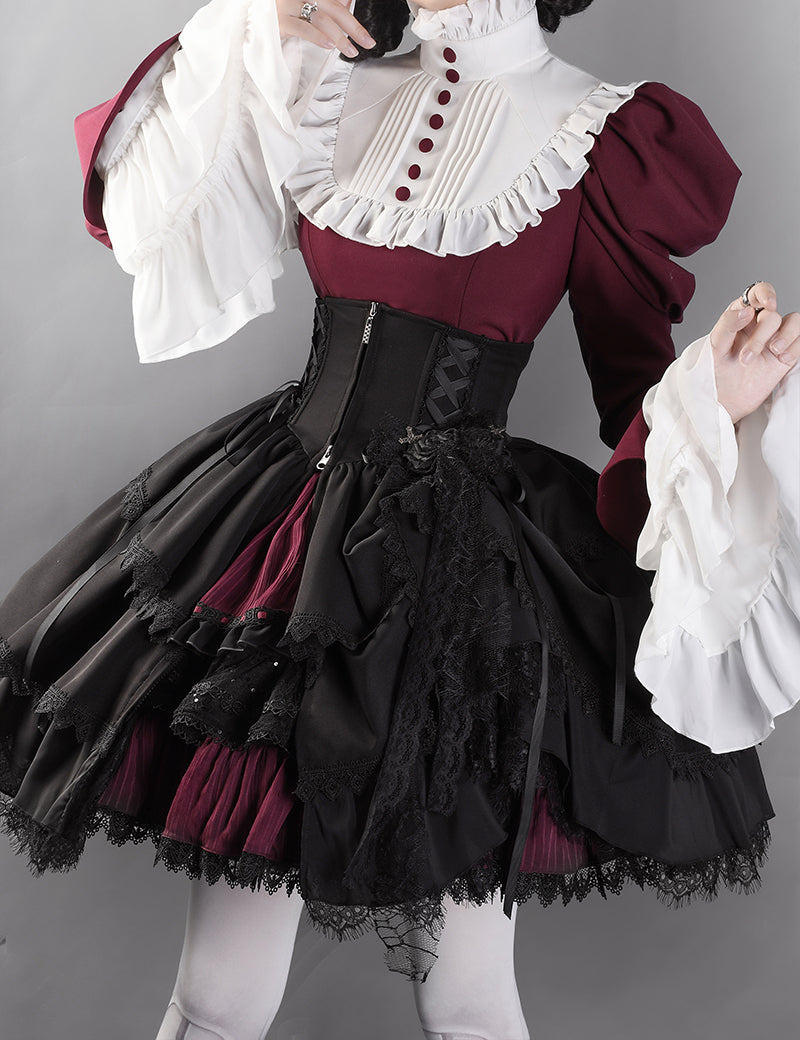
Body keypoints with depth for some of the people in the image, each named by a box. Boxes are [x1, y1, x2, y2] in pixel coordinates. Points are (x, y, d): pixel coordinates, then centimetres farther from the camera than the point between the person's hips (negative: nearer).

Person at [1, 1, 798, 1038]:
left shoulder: (598, 136, 0)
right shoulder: (335, 95, 11)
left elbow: (637, 388, 2)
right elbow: (129, 197, 12)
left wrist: (712, 401, -20)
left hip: (462, 560, -3)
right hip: (288, 514, 4)